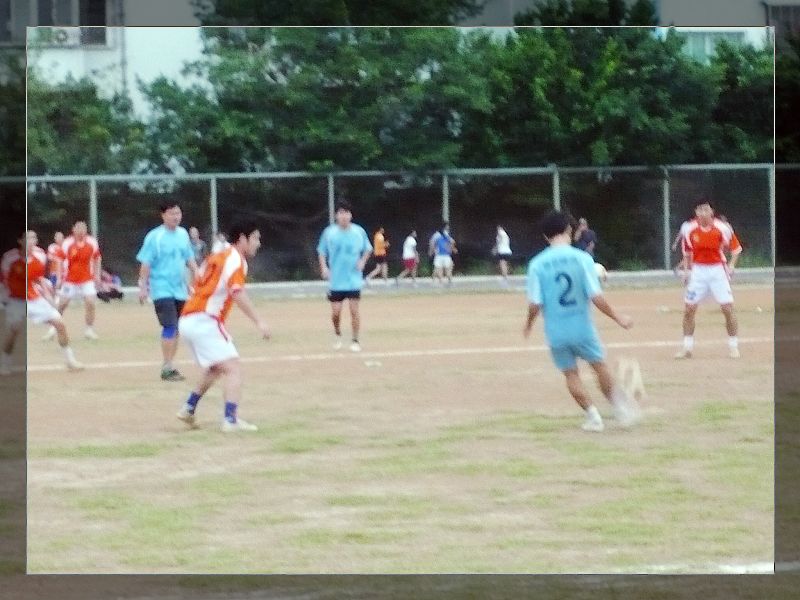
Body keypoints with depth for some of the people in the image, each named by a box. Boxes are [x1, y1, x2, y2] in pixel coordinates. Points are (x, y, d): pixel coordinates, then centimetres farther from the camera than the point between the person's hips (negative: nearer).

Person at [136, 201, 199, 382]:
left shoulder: (183, 234, 10)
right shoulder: (154, 237, -9)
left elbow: (190, 260, 18)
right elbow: (146, 264, -8)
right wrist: (143, 288, -12)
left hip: (180, 289, 6)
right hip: (162, 290, -6)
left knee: (176, 329, 8)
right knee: (170, 327, -13)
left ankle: (169, 365, 17)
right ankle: (167, 368, -10)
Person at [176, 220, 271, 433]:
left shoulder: (218, 256, 19)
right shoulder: (235, 260, -8)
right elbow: (238, 293, -24)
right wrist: (258, 322, -29)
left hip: (187, 319, 9)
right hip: (204, 321, -9)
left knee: (215, 368, 28)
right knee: (233, 368, -13)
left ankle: (188, 409, 33)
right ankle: (231, 419, -26)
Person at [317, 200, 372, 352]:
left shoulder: (359, 232, -3)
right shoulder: (329, 232, -3)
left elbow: (368, 249, 14)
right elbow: (321, 251, 7)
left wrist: (362, 262, -2)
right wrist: (324, 268, -7)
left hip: (354, 280, 0)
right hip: (335, 281, 0)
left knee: (354, 310, -5)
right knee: (335, 312, 0)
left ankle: (355, 341, 7)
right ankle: (337, 334, 29)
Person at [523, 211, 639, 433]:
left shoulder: (537, 264, -6)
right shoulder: (582, 258, -10)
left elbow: (535, 304, -6)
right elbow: (596, 297, -12)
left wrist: (529, 324, 13)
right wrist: (617, 317, -1)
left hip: (556, 331, 1)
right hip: (582, 328, -1)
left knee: (571, 374, 13)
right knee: (600, 367, 16)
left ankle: (593, 416, 10)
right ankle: (620, 405, 11)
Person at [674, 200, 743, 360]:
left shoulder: (722, 228, -11)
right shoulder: (690, 230, -4)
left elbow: (736, 248, 0)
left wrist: (731, 266, -11)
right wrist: (687, 269, 7)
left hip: (717, 270, -2)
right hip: (698, 271, 2)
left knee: (728, 308, -9)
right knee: (689, 309, 0)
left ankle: (733, 347, 4)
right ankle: (687, 348, 12)